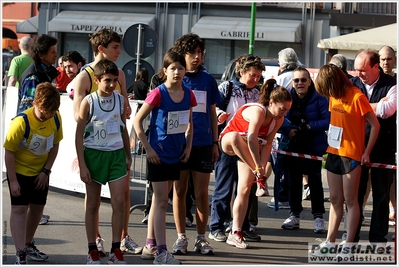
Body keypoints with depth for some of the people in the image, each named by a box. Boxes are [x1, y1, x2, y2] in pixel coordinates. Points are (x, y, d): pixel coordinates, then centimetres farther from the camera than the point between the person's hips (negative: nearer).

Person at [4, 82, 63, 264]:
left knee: (37, 208, 14)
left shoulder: (56, 119, -12)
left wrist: (46, 171, -5)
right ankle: (20, 254, -13)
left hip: (40, 172, 6)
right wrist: (13, 181, -19)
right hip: (20, 171, -6)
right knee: (19, 209, -10)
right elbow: (9, 152, -21)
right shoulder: (21, 122, -28)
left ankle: (28, 245, 33)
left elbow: (54, 145, 2)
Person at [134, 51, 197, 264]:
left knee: (159, 200, 14)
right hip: (158, 154, -6)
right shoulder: (158, 94, -13)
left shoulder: (188, 95, 3)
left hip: (176, 154, 6)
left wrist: (188, 146, 5)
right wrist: (148, 148, -13)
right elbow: (137, 121, -10)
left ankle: (150, 246, 23)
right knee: (161, 202, -7)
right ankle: (161, 252, -8)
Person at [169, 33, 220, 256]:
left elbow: (212, 113, 13)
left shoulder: (208, 80, 8)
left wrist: (215, 143, 9)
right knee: (180, 191, 4)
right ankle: (181, 237, 12)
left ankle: (201, 238, 12)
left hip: (203, 143, 1)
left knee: (202, 192, 2)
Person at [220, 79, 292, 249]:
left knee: (244, 190, -8)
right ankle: (256, 174, -39)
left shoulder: (278, 119, -8)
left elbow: (267, 144, -11)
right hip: (228, 141, -6)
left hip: (248, 151, 6)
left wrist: (262, 166, -24)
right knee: (236, 136, -43)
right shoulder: (258, 111, -31)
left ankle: (235, 233, -6)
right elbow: (252, 140, -41)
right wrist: (258, 169, -43)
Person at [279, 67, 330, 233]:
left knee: (315, 181, -2)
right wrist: (287, 131, -12)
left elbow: (328, 120, -12)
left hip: (313, 146, -4)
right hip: (292, 146, 4)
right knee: (293, 181, 9)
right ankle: (294, 215, 20)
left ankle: (318, 217, 5)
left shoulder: (319, 99, -7)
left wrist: (310, 127, -20)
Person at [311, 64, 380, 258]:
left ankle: (349, 245, 1)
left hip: (351, 155, -7)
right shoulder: (334, 97, 6)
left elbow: (375, 125, -12)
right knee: (335, 200, 10)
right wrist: (330, 146, 2)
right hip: (334, 153, 7)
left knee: (350, 200, -2)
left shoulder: (357, 97, -15)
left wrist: (367, 152, -9)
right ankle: (330, 242, 15)